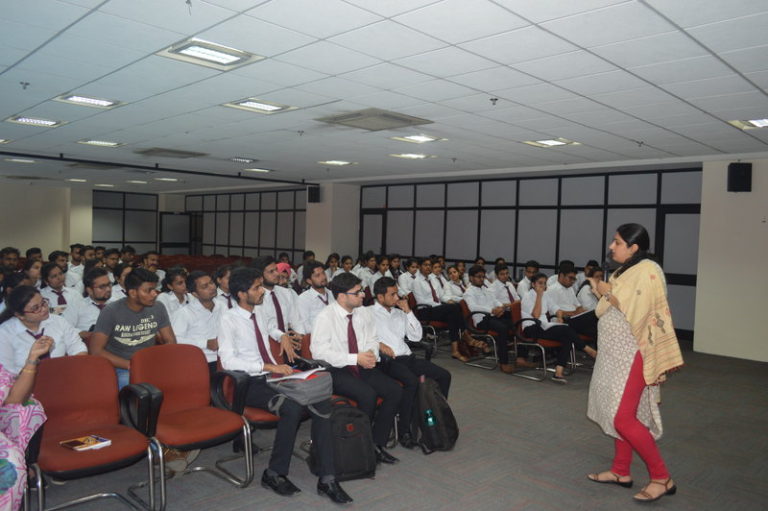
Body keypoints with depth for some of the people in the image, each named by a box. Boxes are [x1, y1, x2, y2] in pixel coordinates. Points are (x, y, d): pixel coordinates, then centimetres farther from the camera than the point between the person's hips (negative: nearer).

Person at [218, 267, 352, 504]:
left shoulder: (260, 311, 12)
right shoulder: (229, 318, -9)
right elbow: (228, 360, -20)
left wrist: (277, 368, 11)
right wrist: (269, 367, -23)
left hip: (271, 377, 6)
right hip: (250, 384, -6)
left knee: (321, 402, -18)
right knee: (293, 407, -33)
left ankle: (327, 478, -14)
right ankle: (274, 473, -10)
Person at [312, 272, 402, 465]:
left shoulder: (364, 313, 6)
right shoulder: (325, 317, -12)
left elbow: (373, 339, 19)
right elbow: (319, 352, -18)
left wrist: (371, 353, -6)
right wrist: (355, 358, -22)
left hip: (361, 367, 7)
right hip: (335, 371, -6)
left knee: (395, 391, -14)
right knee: (368, 394, -31)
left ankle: (377, 444, -3)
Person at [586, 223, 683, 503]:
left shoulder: (648, 271, -17)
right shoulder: (624, 271, 11)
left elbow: (635, 313, -24)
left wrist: (609, 293, -15)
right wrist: (602, 290, 2)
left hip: (632, 355, -9)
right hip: (616, 354, 9)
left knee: (624, 418, -8)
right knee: (619, 414, 15)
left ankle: (662, 478, 6)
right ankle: (621, 471, 26)